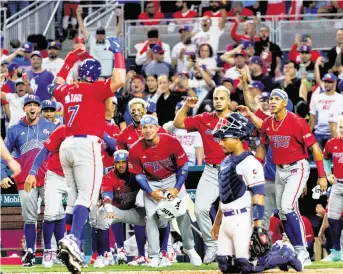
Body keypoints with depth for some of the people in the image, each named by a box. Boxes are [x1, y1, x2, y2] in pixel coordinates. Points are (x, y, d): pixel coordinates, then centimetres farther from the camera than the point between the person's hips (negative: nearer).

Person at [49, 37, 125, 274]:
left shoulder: (67, 91, 15)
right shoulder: (96, 89, -4)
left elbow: (57, 85, 38)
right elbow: (119, 81, -18)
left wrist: (70, 60, 39)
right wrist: (118, 53, -5)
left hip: (66, 146, 7)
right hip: (87, 145, -7)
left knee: (74, 199, 11)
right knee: (87, 196, -16)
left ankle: (74, 247, 6)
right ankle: (73, 240, -36)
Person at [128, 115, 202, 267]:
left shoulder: (171, 142, -21)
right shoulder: (136, 149, -17)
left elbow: (183, 167, -11)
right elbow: (139, 175, -6)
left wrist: (176, 188, -18)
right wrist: (151, 193, -17)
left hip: (173, 179, -1)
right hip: (151, 183, 1)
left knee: (182, 213, -10)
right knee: (151, 216, -9)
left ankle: (189, 249, 8)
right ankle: (155, 256, -1)